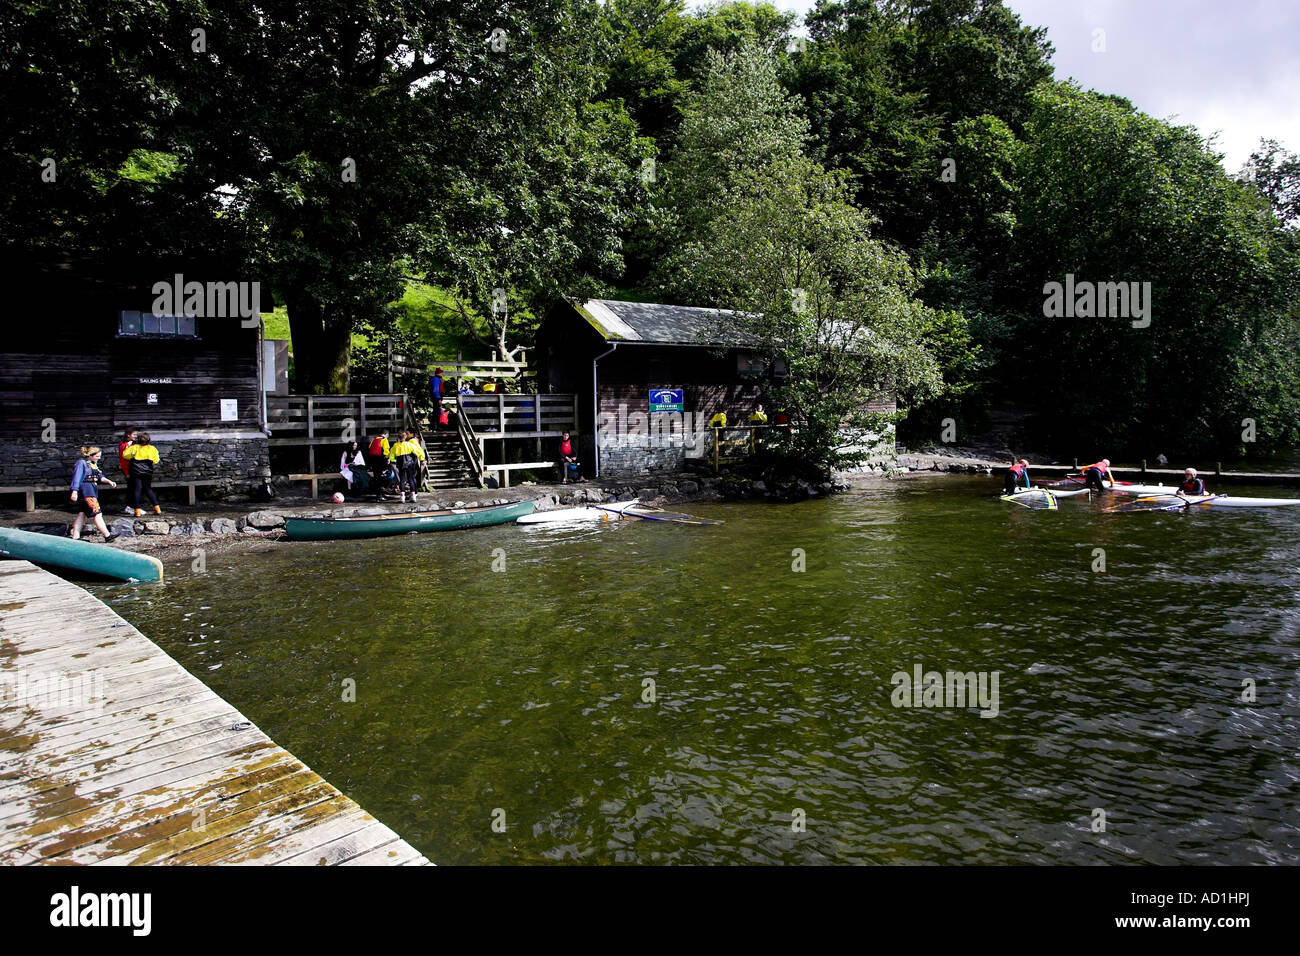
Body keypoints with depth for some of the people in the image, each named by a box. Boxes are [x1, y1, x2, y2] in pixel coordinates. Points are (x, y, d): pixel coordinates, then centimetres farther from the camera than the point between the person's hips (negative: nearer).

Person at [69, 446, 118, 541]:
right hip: (85, 490, -10)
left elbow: (99, 476, 17)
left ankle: (75, 537, 15)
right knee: (96, 513, -10)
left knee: (82, 514, 11)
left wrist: (109, 481, 1)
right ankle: (107, 536, -11)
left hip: (92, 490, 10)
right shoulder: (82, 463, -10)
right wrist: (74, 491, -20)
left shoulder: (94, 464, 16)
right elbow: (77, 477, -15)